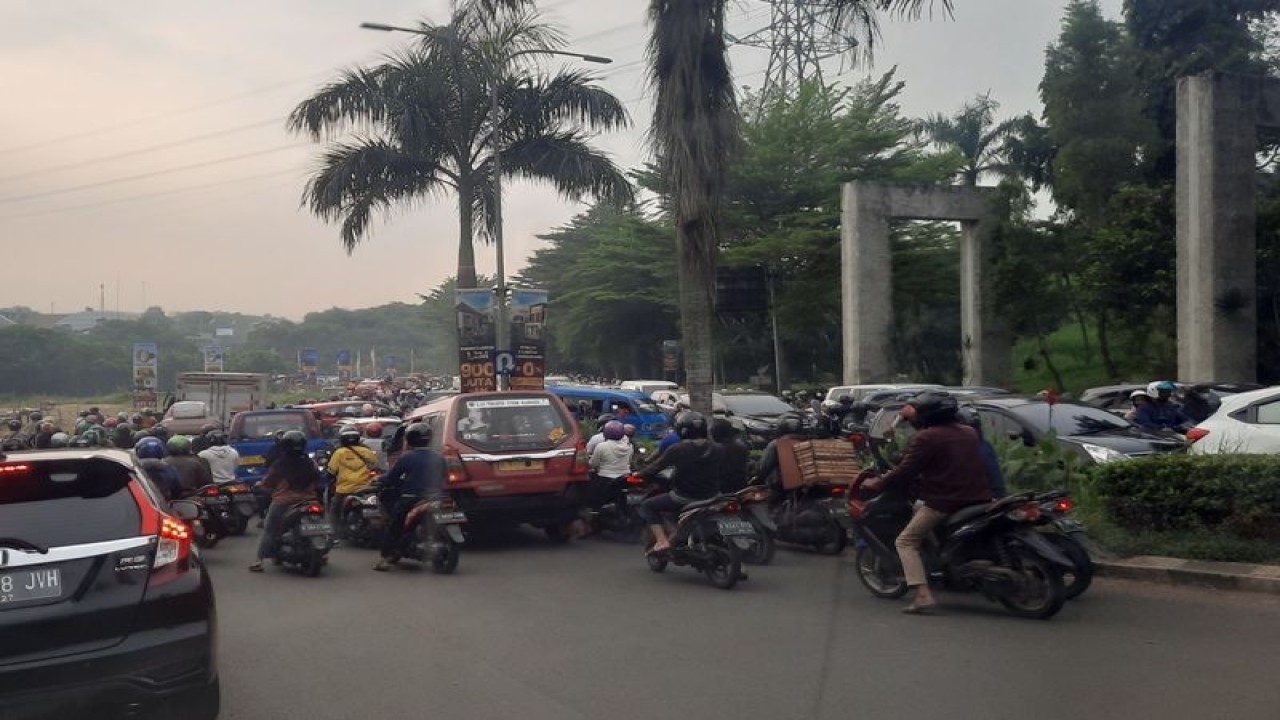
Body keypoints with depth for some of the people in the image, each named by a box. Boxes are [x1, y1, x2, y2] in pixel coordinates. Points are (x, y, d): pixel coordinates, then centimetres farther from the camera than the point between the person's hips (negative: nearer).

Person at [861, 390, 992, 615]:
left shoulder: (925, 438, -9)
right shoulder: (969, 432, 14)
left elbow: (906, 471, -11)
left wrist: (877, 483, 2)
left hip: (944, 502, -8)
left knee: (905, 542, 2)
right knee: (918, 506, 32)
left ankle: (923, 595, -15)